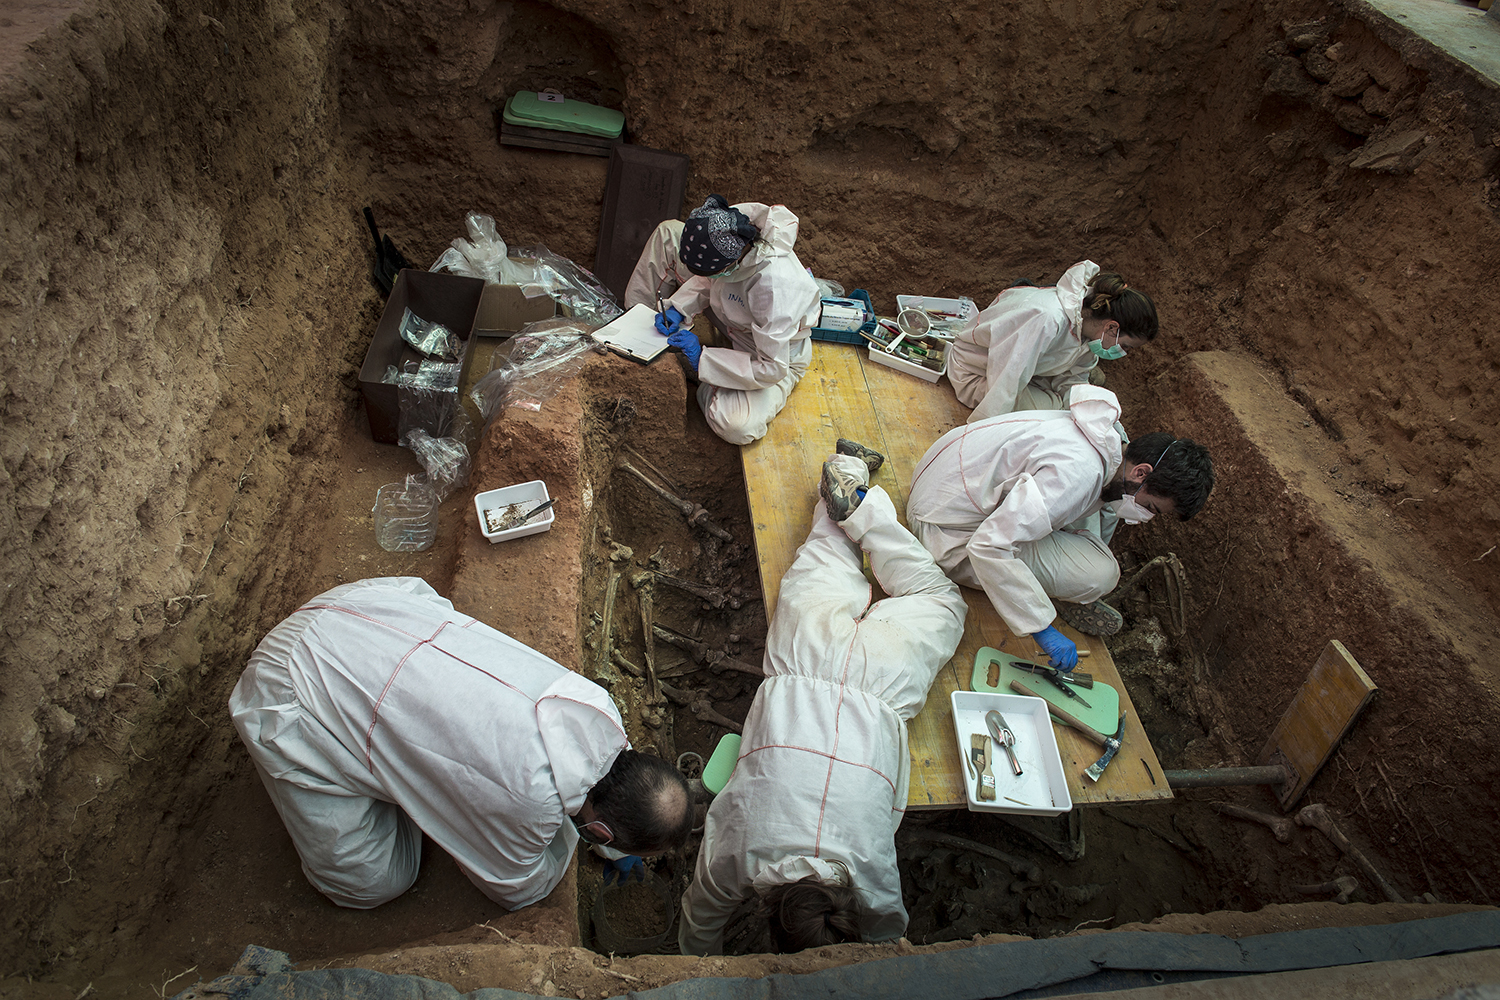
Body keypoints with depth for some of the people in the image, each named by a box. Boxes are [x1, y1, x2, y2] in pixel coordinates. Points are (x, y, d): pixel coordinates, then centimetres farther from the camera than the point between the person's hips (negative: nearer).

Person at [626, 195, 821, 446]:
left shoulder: (774, 286, -44)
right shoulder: (727, 226, -25)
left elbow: (773, 368, -35)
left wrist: (703, 359, -32)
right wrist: (679, 307, -15)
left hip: (777, 353, -6)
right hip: (728, 318, 6)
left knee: (736, 426, -34)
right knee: (668, 232, -1)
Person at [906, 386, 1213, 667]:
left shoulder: (1108, 437, 0)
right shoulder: (1077, 474, -30)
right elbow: (988, 546, -34)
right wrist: (1042, 628, -29)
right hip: (950, 533, -9)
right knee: (1100, 573, -17)